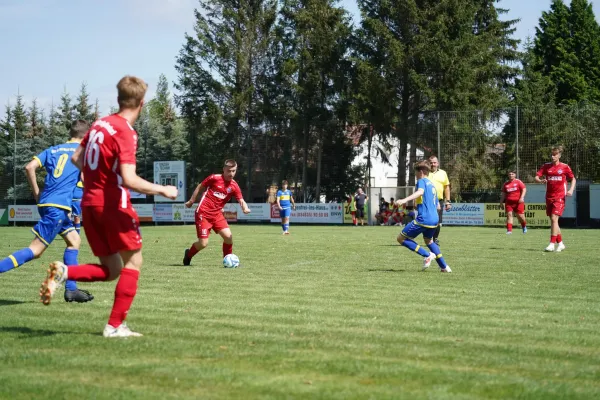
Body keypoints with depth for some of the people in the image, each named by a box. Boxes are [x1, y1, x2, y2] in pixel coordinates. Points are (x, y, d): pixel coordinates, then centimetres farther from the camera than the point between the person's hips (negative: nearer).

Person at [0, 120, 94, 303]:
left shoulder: (53, 150, 18)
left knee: (74, 240, 18)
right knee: (36, 250, -10)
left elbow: (30, 167, 6)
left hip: (46, 203, 7)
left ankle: (71, 289, 14)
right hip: (59, 206, -7)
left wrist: (37, 194, 12)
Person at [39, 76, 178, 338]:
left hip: (89, 203, 8)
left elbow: (76, 158, 19)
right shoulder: (125, 132, -14)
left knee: (110, 270, 14)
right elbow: (129, 180, -23)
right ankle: (115, 326, 0)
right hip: (114, 204, -7)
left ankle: (63, 272, -10)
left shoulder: (100, 124, 9)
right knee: (133, 262, 6)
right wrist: (162, 190, -11)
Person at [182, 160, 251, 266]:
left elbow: (241, 200, -7)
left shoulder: (234, 186, -1)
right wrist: (191, 201, 7)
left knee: (228, 236, -13)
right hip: (203, 213, -4)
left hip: (217, 214, 4)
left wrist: (245, 208, -30)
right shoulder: (214, 178, -9)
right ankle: (188, 255, 22)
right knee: (203, 243, -9)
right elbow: (200, 187, 3)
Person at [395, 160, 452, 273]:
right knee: (428, 240, 32)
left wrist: (405, 200, -40)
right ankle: (444, 266, 26)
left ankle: (427, 255, -8)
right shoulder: (432, 184, 23)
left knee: (401, 238, -1)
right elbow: (438, 206, 27)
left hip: (423, 219, -9)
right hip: (435, 219, 9)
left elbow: (420, 192, -27)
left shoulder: (421, 181, -2)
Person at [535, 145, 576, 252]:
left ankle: (552, 244, -17)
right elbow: (536, 177, -1)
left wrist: (571, 190, -7)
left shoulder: (565, 167, -1)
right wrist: (541, 180, -24)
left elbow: (573, 179, 9)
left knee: (554, 219, -16)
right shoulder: (546, 166, 6)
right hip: (549, 197, 4)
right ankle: (560, 243, 21)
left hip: (559, 197, -4)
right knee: (553, 221, 8)